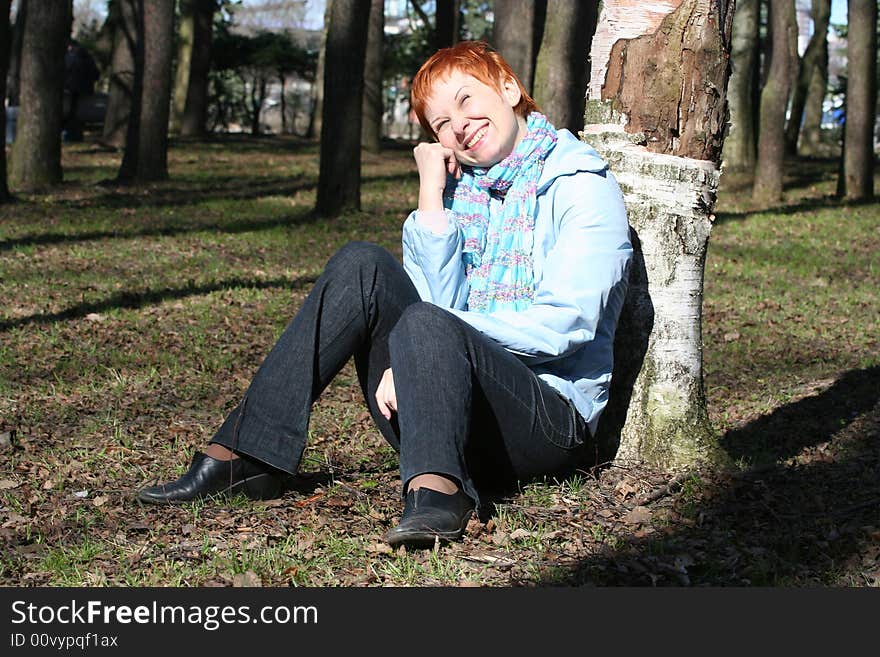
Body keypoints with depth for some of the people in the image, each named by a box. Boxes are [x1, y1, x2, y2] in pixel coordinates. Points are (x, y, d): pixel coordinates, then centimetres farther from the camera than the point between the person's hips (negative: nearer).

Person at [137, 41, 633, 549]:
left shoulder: (584, 187, -2)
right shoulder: (459, 189, 16)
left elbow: (563, 325, -15)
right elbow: (436, 299, -1)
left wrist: (419, 344, -18)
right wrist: (431, 195, -7)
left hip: (554, 421, -5)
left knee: (429, 326, -32)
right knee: (363, 266, -13)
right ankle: (250, 455, -19)